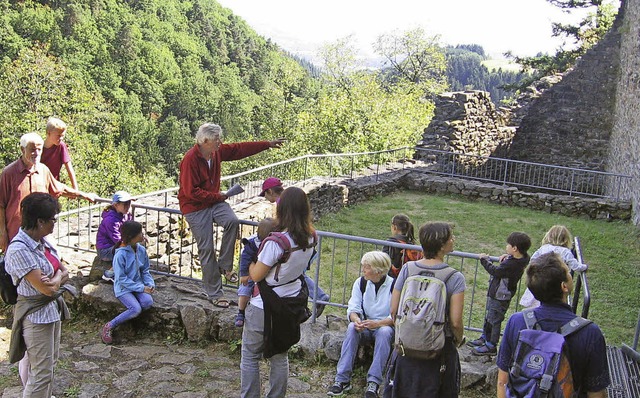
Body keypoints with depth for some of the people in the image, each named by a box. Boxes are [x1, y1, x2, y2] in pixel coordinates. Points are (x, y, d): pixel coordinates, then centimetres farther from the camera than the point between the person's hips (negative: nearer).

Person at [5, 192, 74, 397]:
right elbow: (47, 288, -25)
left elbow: (64, 272, 5)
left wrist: (56, 278, -16)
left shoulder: (43, 241, 1)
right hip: (36, 314, -9)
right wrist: (58, 278, -6)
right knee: (42, 371, 0)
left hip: (53, 309, 9)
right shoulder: (19, 250, -25)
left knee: (50, 362, 22)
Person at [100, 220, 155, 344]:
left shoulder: (142, 250, 3)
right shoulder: (120, 255, -17)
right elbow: (121, 279, -17)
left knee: (148, 302, -24)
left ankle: (127, 315, -2)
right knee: (136, 309, -27)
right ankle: (108, 327, -9)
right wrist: (141, 288, -20)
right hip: (123, 288, -5)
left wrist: (150, 284, -5)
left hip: (138, 285, 6)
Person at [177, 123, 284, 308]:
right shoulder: (190, 160, -22)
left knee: (232, 221, -25)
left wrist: (268, 144, 9)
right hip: (195, 207, -6)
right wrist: (217, 197, -16)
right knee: (206, 249, -5)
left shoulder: (218, 152, -1)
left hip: (214, 200, 6)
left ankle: (225, 265, -7)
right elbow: (191, 192, -23)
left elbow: (240, 149, 9)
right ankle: (214, 294, 6)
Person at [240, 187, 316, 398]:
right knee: (279, 356, 21)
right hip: (291, 305, 7)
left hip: (265, 308, -6)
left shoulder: (276, 242, -27)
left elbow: (256, 275, -17)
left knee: (250, 357, 12)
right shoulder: (310, 237, -6)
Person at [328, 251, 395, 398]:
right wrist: (356, 320, -25)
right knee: (352, 328, -28)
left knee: (384, 332, -36)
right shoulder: (361, 282, 1)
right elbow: (353, 308, -2)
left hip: (386, 326, -3)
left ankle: (373, 383, -37)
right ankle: (342, 379, -29)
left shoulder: (394, 285, -11)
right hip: (365, 327, 3)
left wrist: (377, 323, -28)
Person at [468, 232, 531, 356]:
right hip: (496, 293, 10)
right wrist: (508, 256, 3)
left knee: (494, 320, 4)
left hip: (499, 297, -10)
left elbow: (495, 271, -19)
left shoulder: (511, 264, -31)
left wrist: (485, 260, -5)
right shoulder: (522, 259, -5)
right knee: (488, 317, 24)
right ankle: (485, 337, 41)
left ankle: (491, 346, 17)